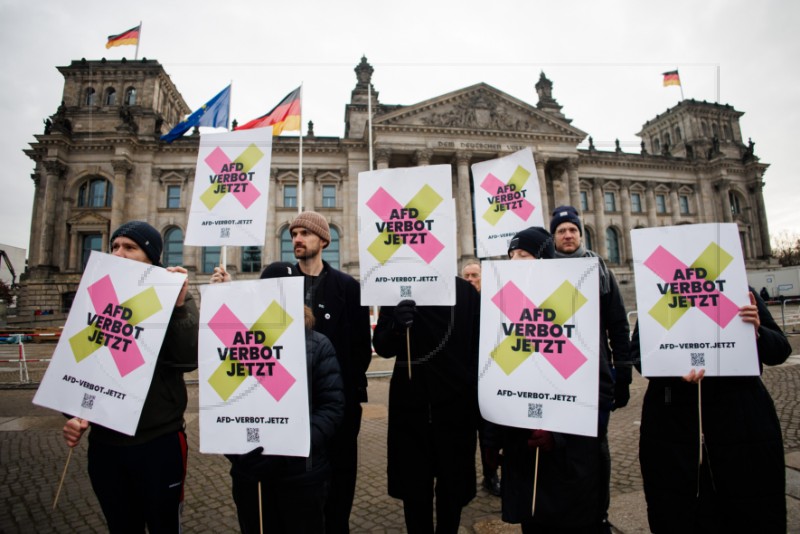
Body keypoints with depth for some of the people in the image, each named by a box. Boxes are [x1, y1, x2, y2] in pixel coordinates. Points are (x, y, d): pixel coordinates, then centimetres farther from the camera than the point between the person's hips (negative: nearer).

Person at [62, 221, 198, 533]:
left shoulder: (173, 299, -9)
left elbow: (187, 361, -20)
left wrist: (180, 305, -30)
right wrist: (74, 414, -3)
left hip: (159, 441, -3)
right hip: (104, 441, 4)